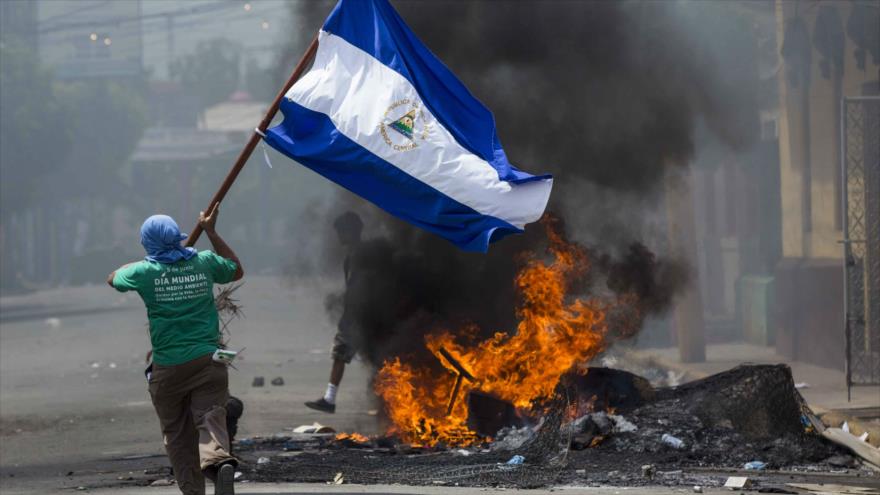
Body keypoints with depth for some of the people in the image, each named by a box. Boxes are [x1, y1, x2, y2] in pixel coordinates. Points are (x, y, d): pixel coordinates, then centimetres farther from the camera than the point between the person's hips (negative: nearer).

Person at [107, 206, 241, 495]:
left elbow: (113, 279, 19)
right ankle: (218, 460, -39)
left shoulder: (146, 272, -3)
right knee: (211, 419, -10)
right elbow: (237, 271, 24)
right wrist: (211, 232, 26)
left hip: (168, 367, -1)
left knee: (178, 434, 11)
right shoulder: (204, 263, 2)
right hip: (208, 360, 1)